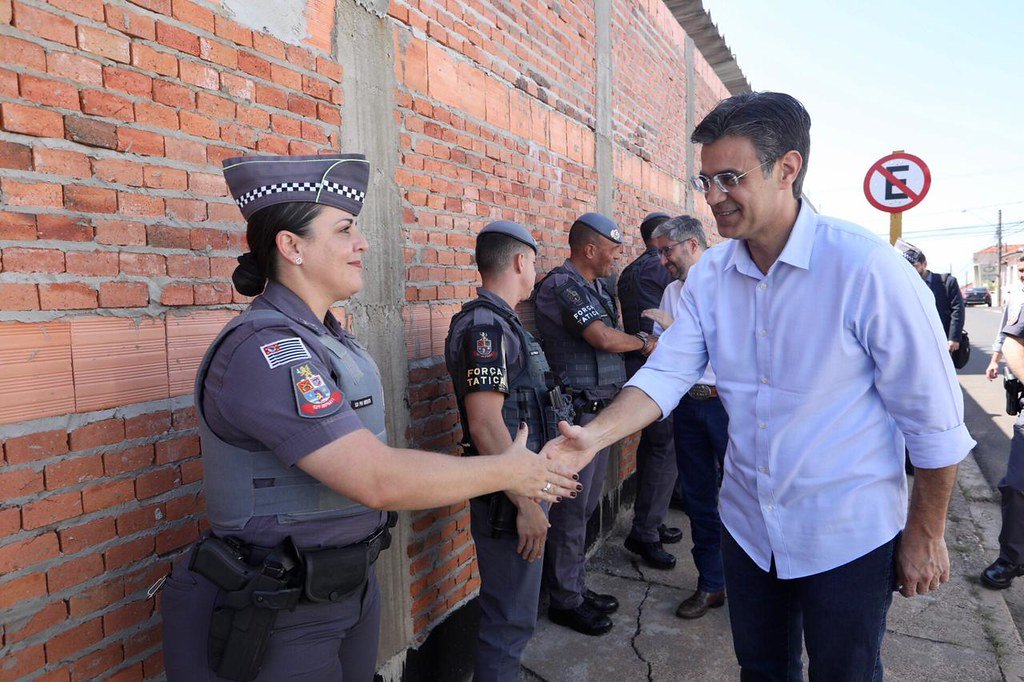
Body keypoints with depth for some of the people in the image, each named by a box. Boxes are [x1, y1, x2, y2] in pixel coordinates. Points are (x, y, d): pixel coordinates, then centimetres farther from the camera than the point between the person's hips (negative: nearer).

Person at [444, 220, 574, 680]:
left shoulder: (502, 323, 13)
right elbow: (484, 423, -26)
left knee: (512, 608, 23)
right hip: (509, 495, -10)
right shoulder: (485, 325, -19)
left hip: (524, 482, 10)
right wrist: (526, 503, -23)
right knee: (510, 617, 4)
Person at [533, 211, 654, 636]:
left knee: (586, 505, 18)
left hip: (600, 410, 10)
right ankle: (564, 601, 17)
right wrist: (643, 343, -6)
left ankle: (576, 588, 32)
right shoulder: (561, 285, -14)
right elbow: (604, 338, -23)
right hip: (576, 412, -10)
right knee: (570, 509, 1)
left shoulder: (596, 287, 16)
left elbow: (609, 340, 15)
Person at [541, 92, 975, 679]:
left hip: (847, 537, -4)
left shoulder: (866, 267, -21)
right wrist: (595, 435, -26)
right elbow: (667, 372, -10)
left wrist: (925, 534, -6)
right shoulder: (709, 276, -5)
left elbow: (934, 415, -14)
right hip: (748, 526, 5)